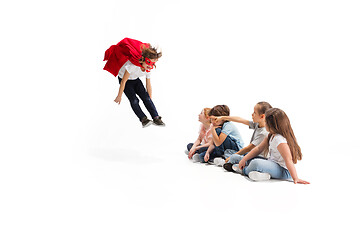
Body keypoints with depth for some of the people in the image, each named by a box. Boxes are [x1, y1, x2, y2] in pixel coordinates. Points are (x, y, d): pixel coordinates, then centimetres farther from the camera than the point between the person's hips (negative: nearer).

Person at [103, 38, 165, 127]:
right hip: (126, 80, -4)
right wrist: (119, 96, -20)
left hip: (135, 80, 5)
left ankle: (156, 118, -14)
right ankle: (143, 119, -22)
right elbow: (123, 81, -28)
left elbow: (148, 86, -6)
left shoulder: (148, 69, -17)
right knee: (134, 100, -21)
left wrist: (150, 100, -1)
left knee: (146, 97, -12)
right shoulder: (133, 65, -37)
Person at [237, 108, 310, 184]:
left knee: (256, 163, -30)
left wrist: (295, 178, -36)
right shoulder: (271, 136, 7)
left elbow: (288, 160, -30)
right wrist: (244, 159, 6)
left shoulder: (279, 140, -24)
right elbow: (259, 149, 13)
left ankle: (244, 170, 2)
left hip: (284, 172, -11)